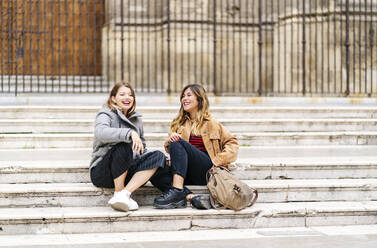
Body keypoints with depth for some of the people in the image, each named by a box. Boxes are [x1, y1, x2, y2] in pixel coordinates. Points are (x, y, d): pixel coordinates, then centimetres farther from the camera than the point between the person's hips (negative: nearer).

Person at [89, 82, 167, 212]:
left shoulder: (137, 119, 19)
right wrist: (130, 133, -37)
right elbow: (100, 132, -26)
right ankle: (118, 192, -22)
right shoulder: (106, 114, -1)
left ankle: (125, 193, -29)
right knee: (123, 146, -33)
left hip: (128, 172, 6)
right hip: (102, 172, -6)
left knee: (158, 156, -17)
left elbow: (141, 149, 27)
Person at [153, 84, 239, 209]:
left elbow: (232, 143, 11)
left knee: (179, 144, -26)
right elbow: (168, 147, 14)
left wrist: (218, 160, -2)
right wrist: (170, 141, -9)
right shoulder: (178, 123, 22)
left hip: (207, 171, -4)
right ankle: (191, 197, -43)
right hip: (187, 176, 4)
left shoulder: (211, 123, 12)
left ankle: (177, 191, -40)